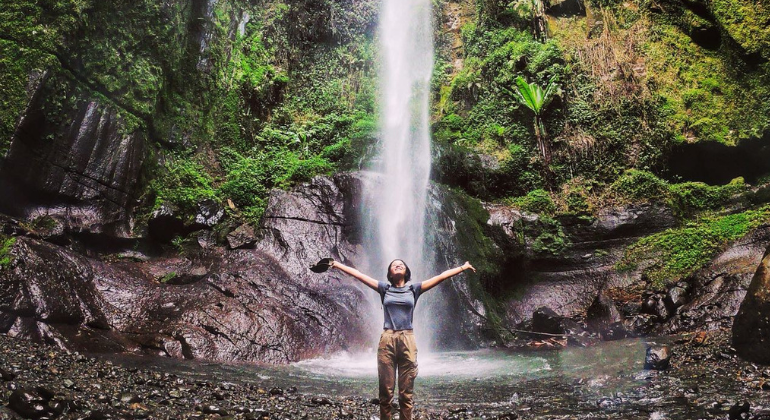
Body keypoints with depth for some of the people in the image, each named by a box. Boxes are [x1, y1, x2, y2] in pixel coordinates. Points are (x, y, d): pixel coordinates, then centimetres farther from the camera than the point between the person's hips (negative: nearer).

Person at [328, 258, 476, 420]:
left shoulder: (414, 289, 9)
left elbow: (441, 276, 7)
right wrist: (338, 265, 7)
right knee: (385, 391, 2)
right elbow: (358, 274, 8)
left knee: (406, 392, 3)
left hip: (407, 341, 0)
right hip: (387, 340, 0)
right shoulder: (384, 288, 10)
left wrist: (462, 268, 5)